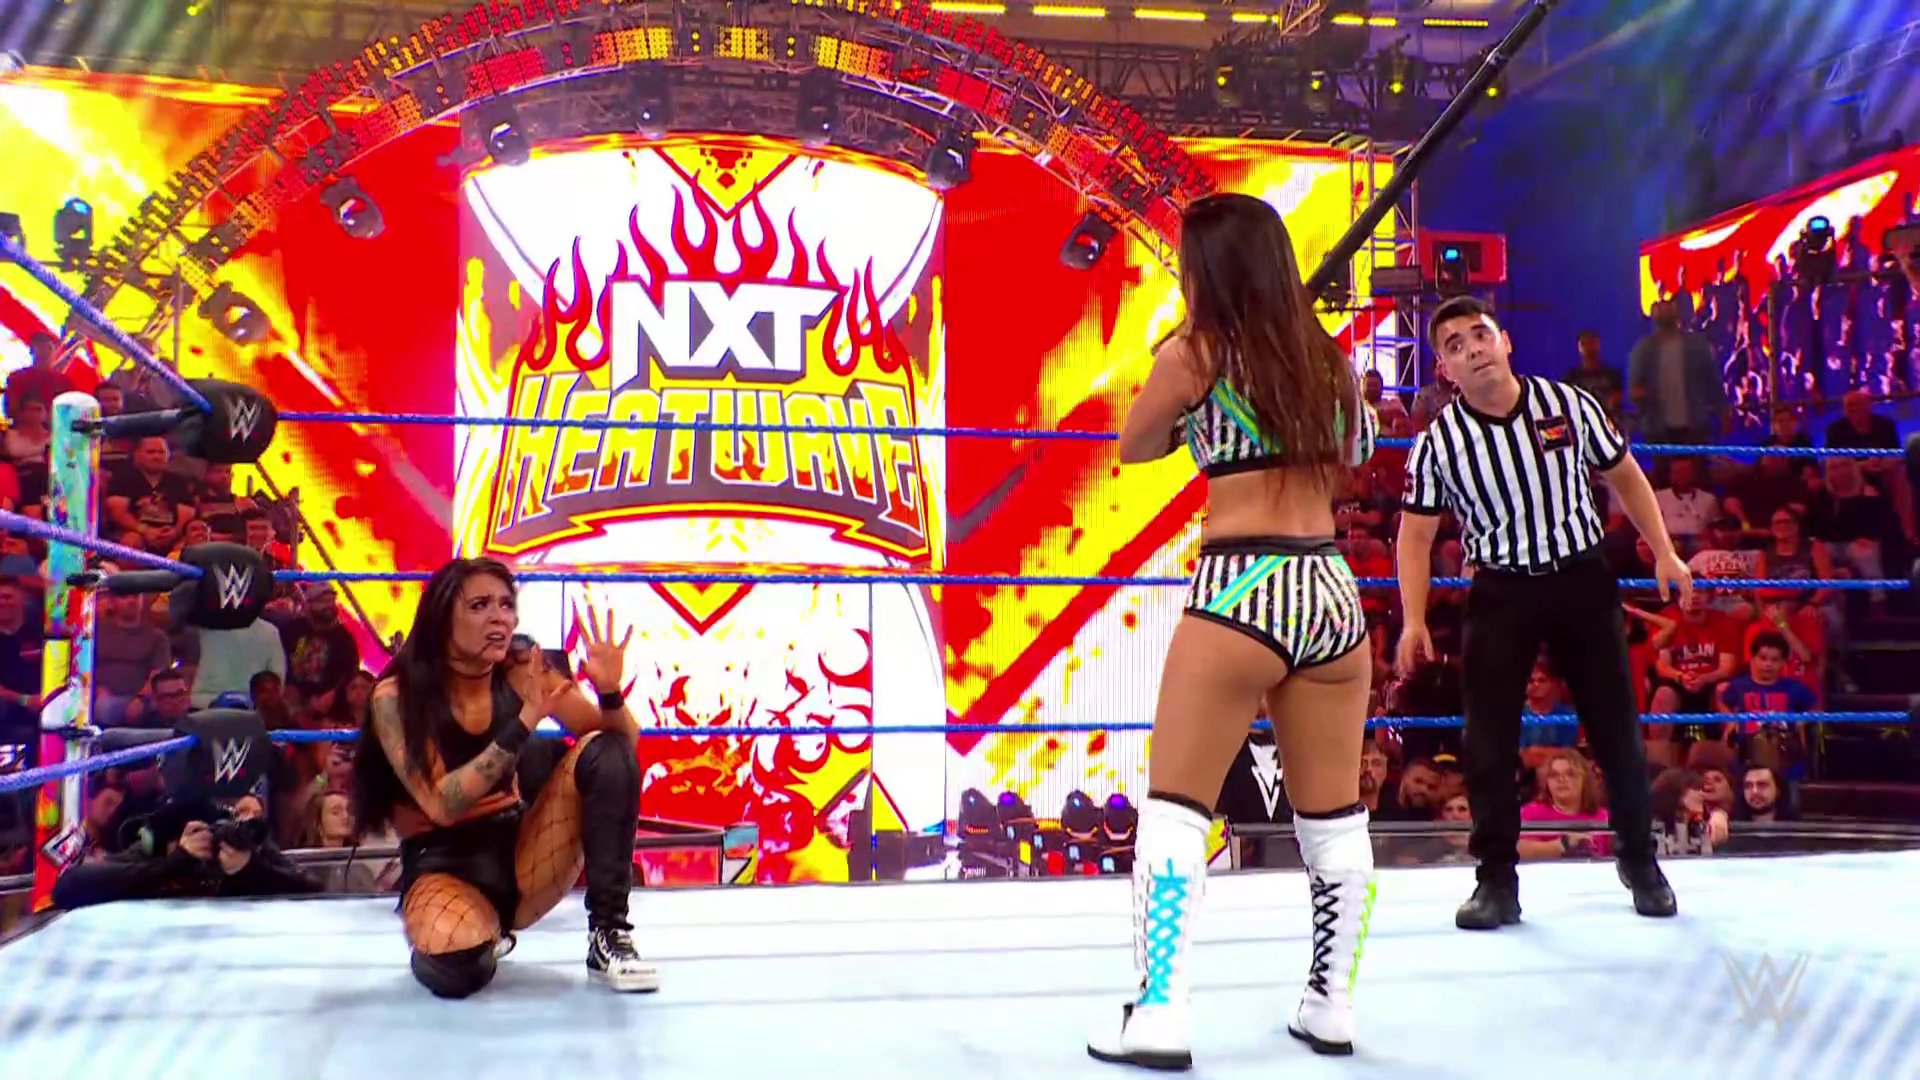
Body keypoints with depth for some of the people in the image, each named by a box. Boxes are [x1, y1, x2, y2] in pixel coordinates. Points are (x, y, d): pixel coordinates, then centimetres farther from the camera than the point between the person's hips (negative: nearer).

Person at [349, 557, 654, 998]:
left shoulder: (522, 671, -5)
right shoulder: (396, 696, -13)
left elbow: (624, 744, -5)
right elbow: (442, 806, -24)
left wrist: (609, 691, -27)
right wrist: (523, 723, -32)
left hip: (519, 846, 3)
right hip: (443, 863, -3)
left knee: (604, 752, -21)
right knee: (457, 966, -37)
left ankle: (609, 934, -17)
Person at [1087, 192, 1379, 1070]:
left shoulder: (1191, 354, -2)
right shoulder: (1328, 358, 11)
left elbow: (1133, 448, 13)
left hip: (1241, 595, -5)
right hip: (1331, 591, 5)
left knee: (1175, 810, 2)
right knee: (1335, 819, 14)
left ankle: (1159, 1016, 0)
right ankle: (1331, 1006, 23)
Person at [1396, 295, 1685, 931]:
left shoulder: (1569, 404, -5)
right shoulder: (1438, 441, -8)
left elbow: (1623, 475, 8)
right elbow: (1416, 533, -3)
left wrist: (1664, 553, 6)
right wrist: (1414, 619, -12)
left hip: (1582, 577, 1)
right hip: (1500, 592, -1)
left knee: (1617, 729, 7)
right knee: (1489, 740, -5)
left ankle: (1639, 860, 26)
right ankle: (1497, 880, 6)